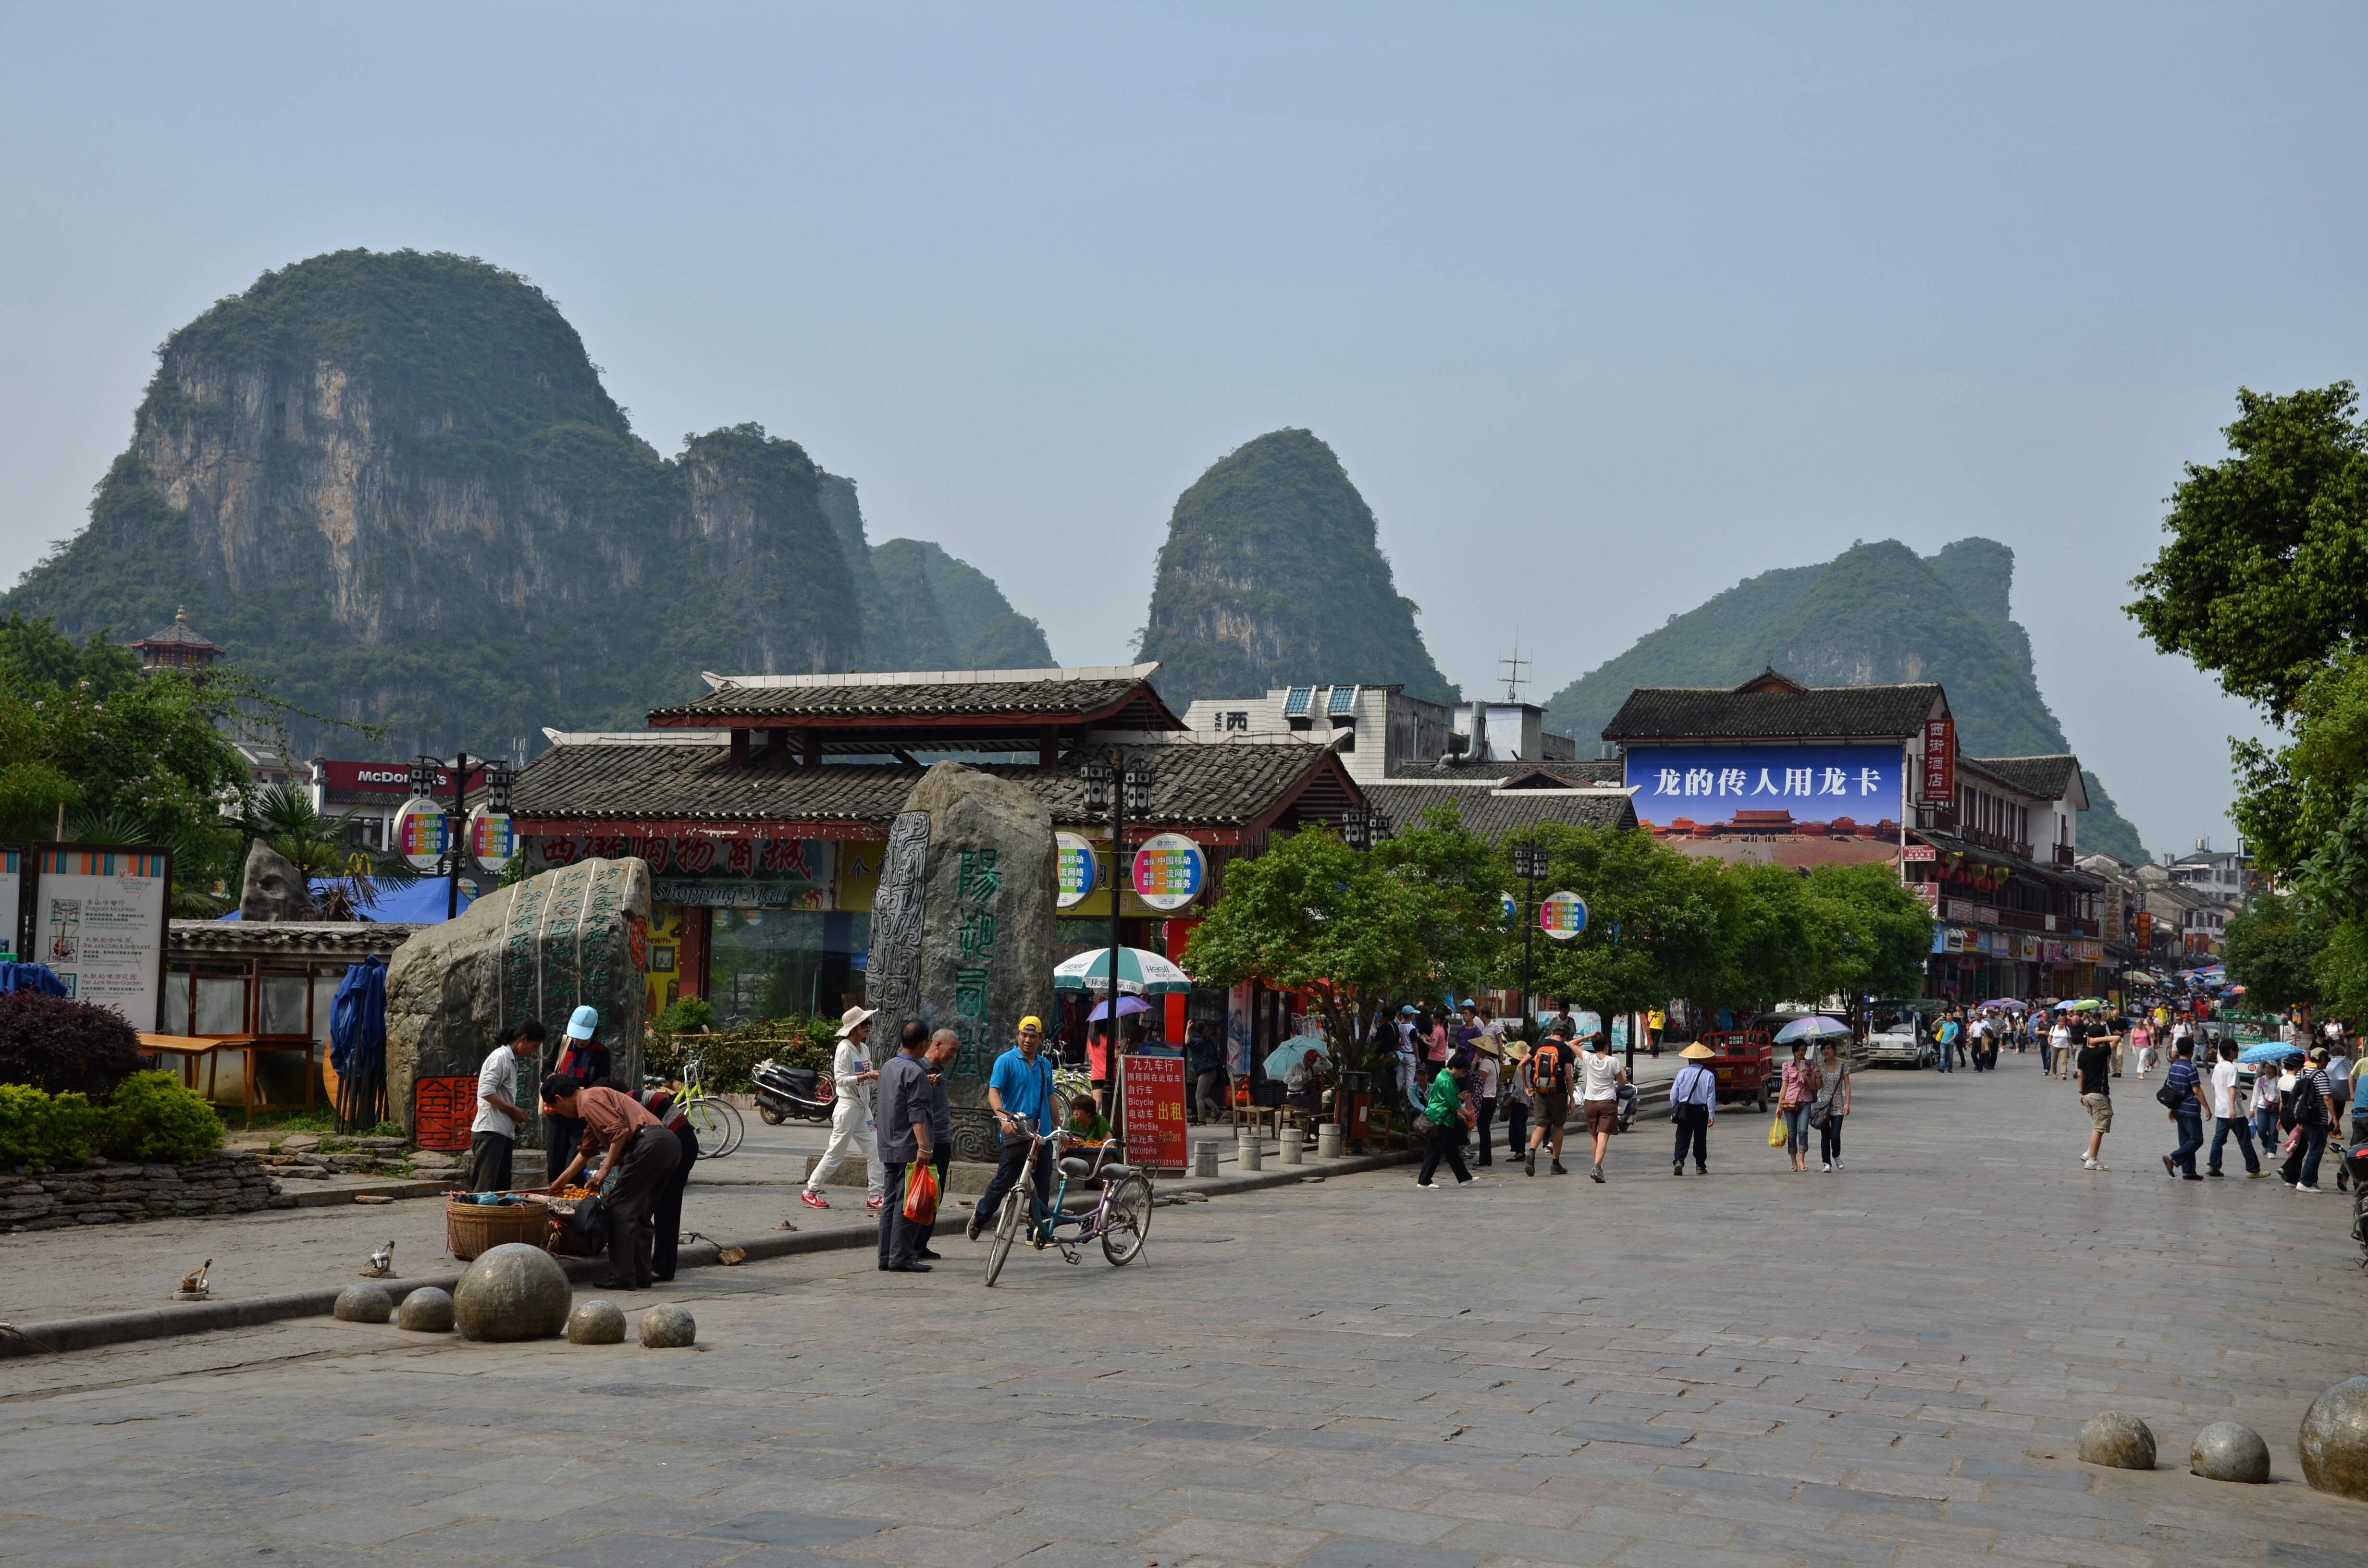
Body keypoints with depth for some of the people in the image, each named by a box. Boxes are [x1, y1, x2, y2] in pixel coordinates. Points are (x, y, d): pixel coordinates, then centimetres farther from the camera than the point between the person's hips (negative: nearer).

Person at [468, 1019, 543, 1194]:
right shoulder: (501, 1057, -11)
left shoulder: (511, 1060, 18)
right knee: (486, 1187, -13)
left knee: (501, 1188, 7)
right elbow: (486, 1091, -20)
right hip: (490, 1133, -10)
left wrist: (514, 1113, 9)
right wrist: (513, 1110, -12)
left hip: (503, 1133, 10)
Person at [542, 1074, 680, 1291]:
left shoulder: (589, 1099, -1)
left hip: (649, 1144, -10)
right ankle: (640, 1276, 18)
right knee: (641, 1213, 17)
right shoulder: (597, 1097, 31)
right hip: (670, 1143, 10)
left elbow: (619, 1131, -15)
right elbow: (585, 1150, 43)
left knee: (620, 1208, -2)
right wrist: (562, 1180, 52)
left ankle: (622, 1278, -2)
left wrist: (605, 1170, -8)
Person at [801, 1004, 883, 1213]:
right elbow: (841, 1079, -21)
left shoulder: (864, 1049, 11)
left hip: (863, 1108, 8)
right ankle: (810, 1192, 9)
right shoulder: (844, 1049, -13)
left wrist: (878, 1076, -4)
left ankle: (875, 1197, 5)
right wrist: (868, 1076, -26)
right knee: (836, 1153, -2)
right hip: (848, 1107, -8)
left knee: (873, 1151, 3)